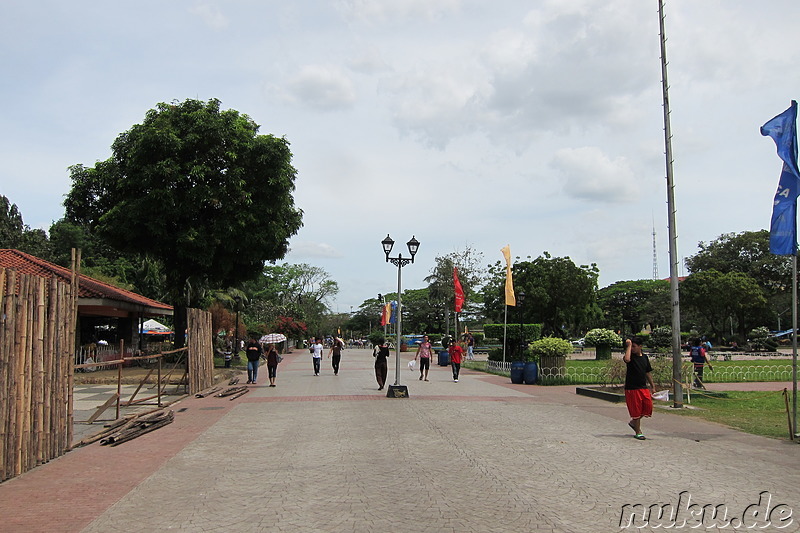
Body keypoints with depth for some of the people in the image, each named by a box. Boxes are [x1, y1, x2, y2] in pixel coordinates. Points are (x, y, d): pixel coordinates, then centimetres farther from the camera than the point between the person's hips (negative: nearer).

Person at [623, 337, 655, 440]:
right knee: (636, 410, 0)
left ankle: (633, 422, 23)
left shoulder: (644, 357, 9)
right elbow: (627, 359, -33)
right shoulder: (631, 356, -7)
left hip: (644, 387, 5)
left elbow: (648, 372, 18)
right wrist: (628, 345, -24)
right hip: (632, 388, -5)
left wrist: (652, 386, 18)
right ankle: (638, 432, 13)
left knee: (648, 407, 0)